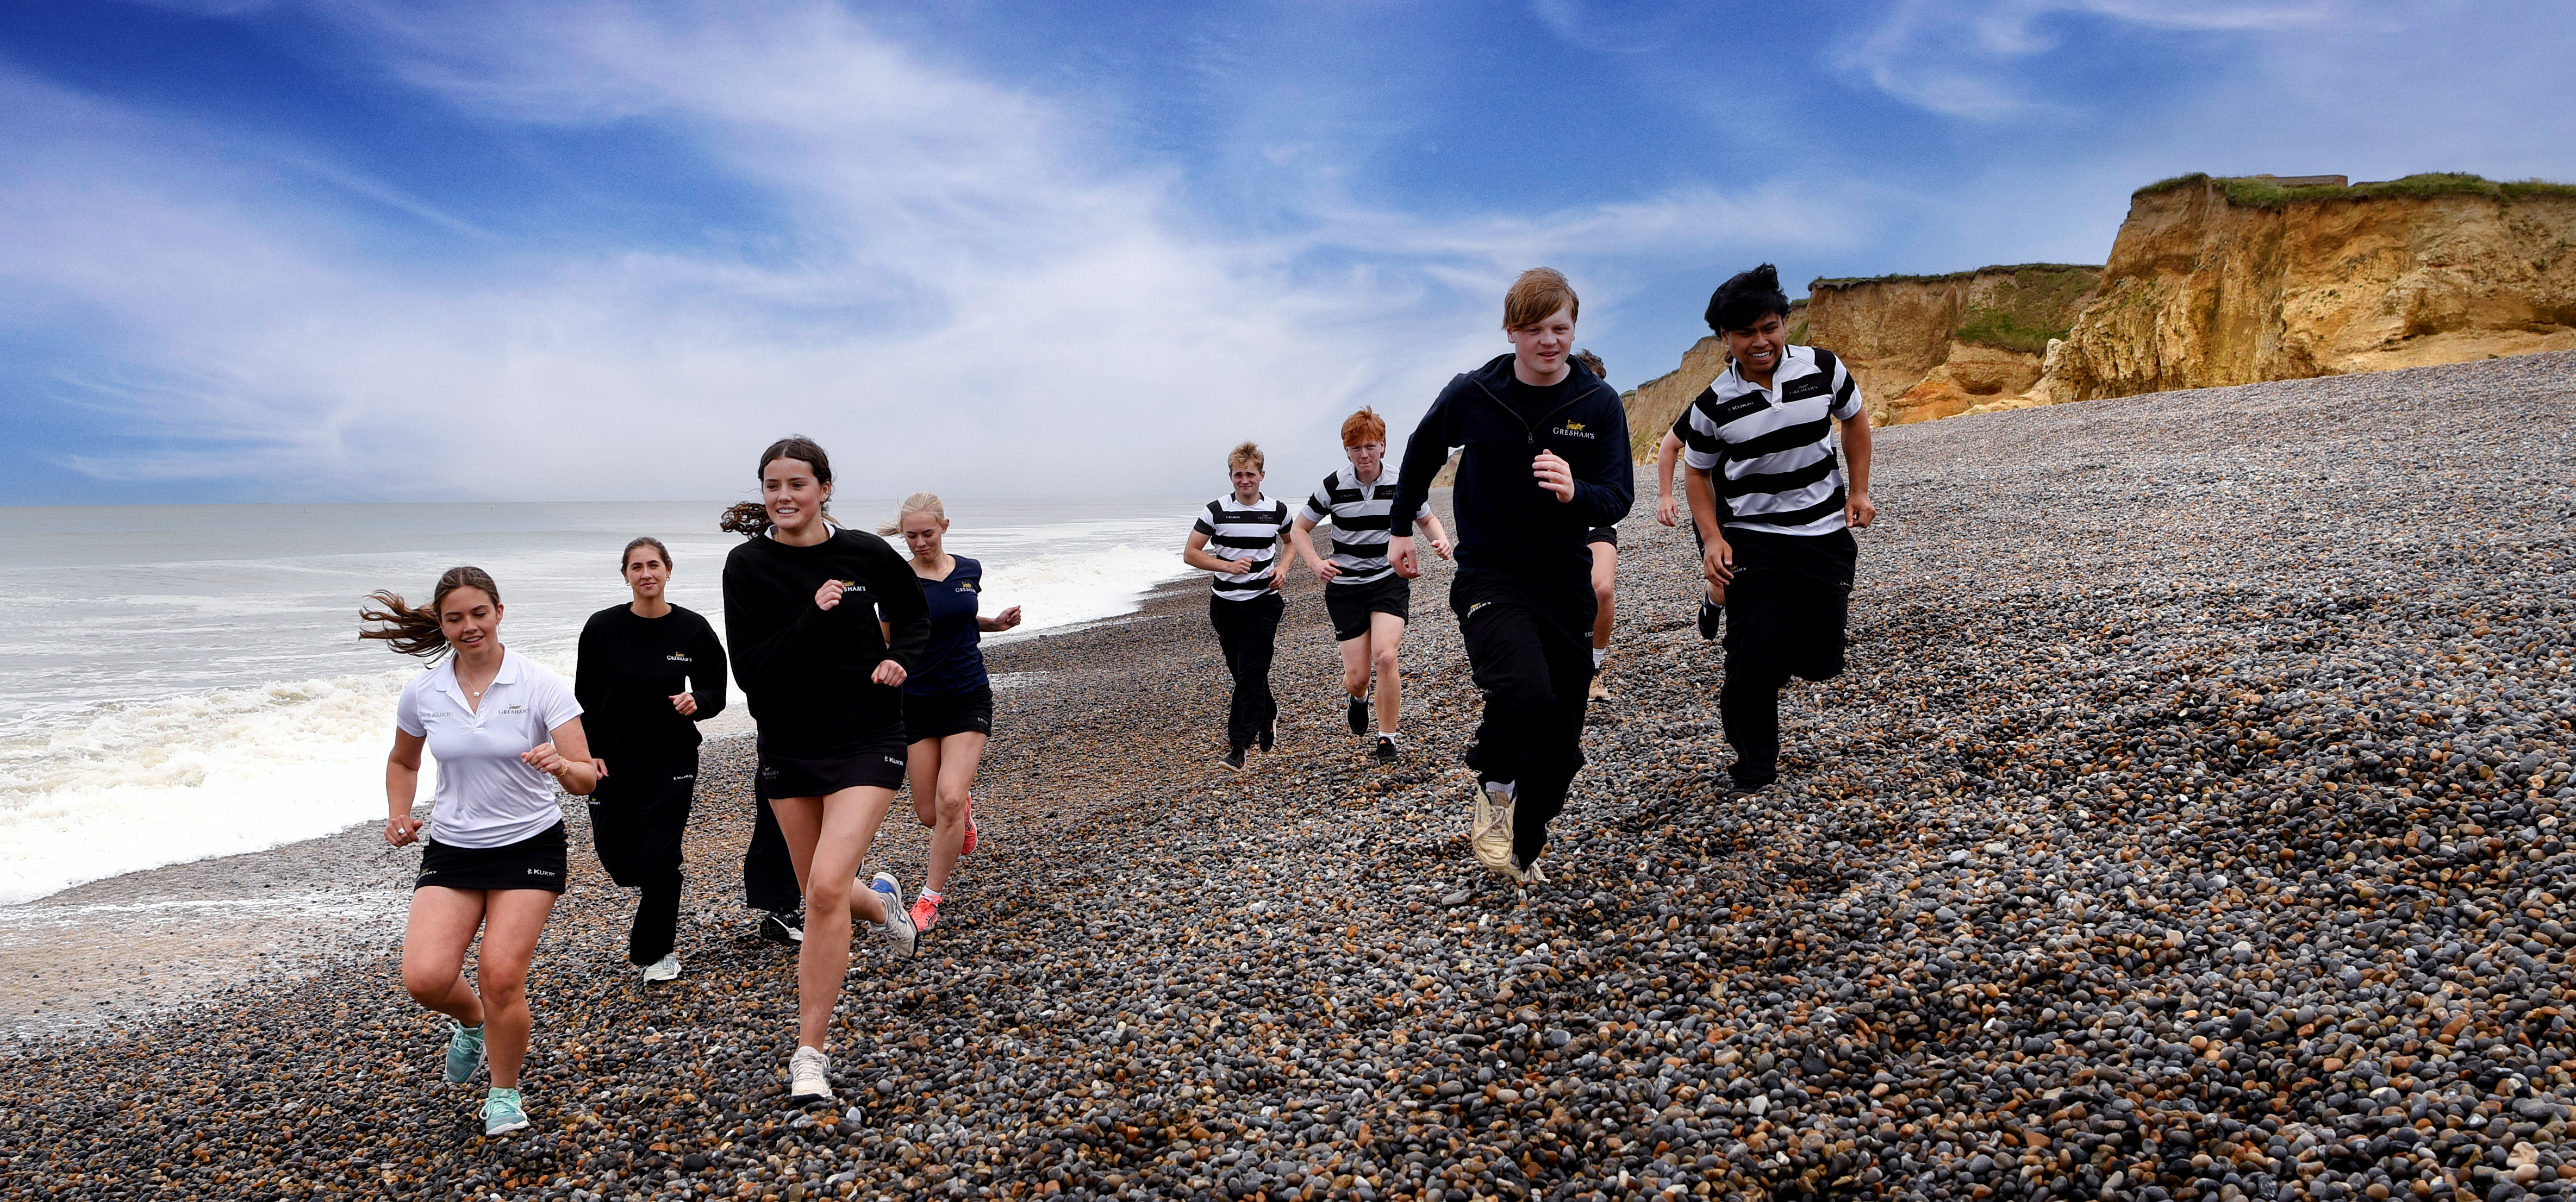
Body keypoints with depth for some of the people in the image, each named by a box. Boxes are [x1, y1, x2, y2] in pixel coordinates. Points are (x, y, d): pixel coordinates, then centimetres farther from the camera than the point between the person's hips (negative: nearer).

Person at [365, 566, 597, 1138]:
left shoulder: (541, 686, -12)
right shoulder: (422, 693, -1)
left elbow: (586, 779, -16)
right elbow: (402, 761, 19)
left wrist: (560, 764, -38)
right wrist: (398, 814, 2)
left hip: (529, 845, -3)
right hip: (452, 850, 3)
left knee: (501, 976, -11)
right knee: (424, 978, -12)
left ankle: (506, 1092, 16)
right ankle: (472, 1022, 26)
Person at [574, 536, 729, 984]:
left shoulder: (693, 629, -4)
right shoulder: (603, 628, -3)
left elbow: (716, 694, 4)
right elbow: (584, 697, 4)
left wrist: (696, 702, -18)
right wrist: (588, 753, -5)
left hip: (671, 762, -1)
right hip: (612, 762, 2)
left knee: (658, 859, -6)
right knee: (616, 858, 5)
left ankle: (656, 950, 15)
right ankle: (655, 897, 42)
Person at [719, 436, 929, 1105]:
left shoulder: (866, 553, -5)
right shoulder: (748, 566, -6)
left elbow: (914, 615, 14)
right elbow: (751, 672, -12)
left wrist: (900, 659, -5)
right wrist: (814, 617, -22)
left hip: (866, 741, -2)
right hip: (789, 746, 2)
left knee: (826, 888, -16)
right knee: (820, 895, 13)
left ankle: (811, 1053, -3)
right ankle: (882, 901, 50)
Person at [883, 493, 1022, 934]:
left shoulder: (969, 571, 2)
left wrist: (997, 623, 4)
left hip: (968, 697, 1)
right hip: (917, 703, -1)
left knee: (949, 800, -16)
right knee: (928, 813, 6)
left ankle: (931, 896, 1)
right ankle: (965, 808, 45)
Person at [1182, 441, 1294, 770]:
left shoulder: (1278, 511, 1)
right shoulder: (1215, 511, -4)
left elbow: (1292, 541, 20)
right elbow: (1190, 554, -4)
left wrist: (1282, 569, 1)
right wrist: (1228, 566, -16)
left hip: (1263, 603, -1)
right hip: (1225, 604, 1)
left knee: (1251, 675, -11)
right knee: (1242, 673, 11)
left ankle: (1238, 746, -11)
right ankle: (1268, 716, 38)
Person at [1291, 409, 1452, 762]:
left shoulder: (1402, 484, -4)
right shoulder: (1333, 487, -6)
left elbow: (1427, 519, 15)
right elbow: (1300, 530, 6)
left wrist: (1441, 539, -8)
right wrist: (1316, 563, -12)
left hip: (1390, 580, 0)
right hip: (1345, 586, 1)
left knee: (1384, 657, -24)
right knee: (1357, 677, -3)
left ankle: (1387, 738, -5)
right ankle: (1357, 698, 38)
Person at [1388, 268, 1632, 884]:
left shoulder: (1600, 404, -5)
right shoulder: (1471, 394, -7)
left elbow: (1618, 500, -9)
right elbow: (1422, 452, 12)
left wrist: (1575, 492, -31)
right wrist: (1402, 526, 19)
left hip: (1564, 581, 3)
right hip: (1489, 577, -3)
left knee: (1560, 745, 8)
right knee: (1527, 692, -30)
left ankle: (1521, 850, 30)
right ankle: (1493, 788, -1)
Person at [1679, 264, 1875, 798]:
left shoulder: (1823, 368, -6)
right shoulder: (1713, 406, -10)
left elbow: (1854, 419, 13)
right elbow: (1698, 473, 4)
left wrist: (1859, 490, 5)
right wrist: (1712, 538, -9)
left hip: (1826, 534, 2)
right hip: (1752, 540, -2)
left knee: (1819, 662, 3)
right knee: (1756, 658, -10)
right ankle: (1753, 768, 7)